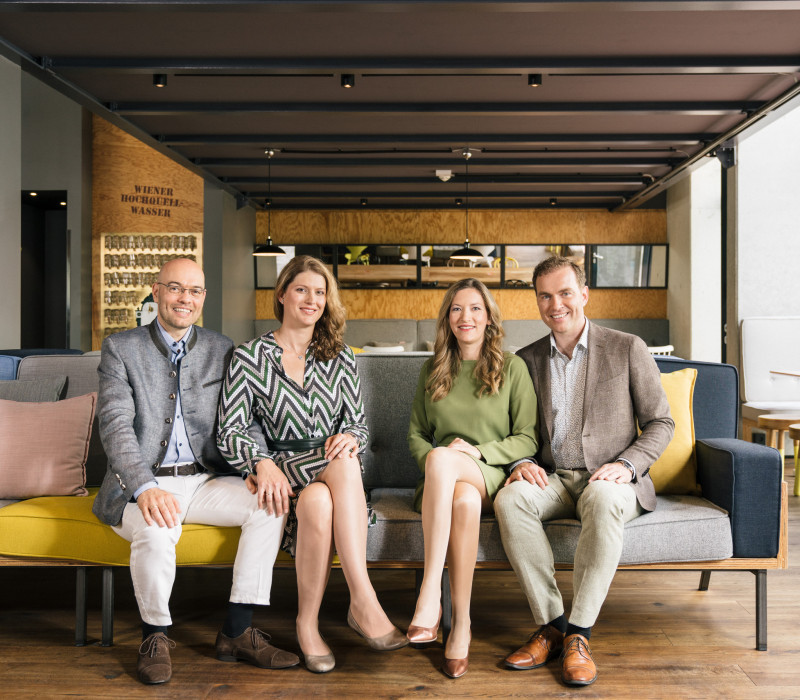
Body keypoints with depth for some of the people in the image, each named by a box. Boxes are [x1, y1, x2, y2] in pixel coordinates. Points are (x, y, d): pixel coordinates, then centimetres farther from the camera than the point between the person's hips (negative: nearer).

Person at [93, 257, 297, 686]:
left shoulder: (221, 350, 11)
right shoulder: (120, 349, 2)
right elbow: (115, 425, -10)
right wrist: (146, 488, -27)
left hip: (205, 479, 4)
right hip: (141, 484, -3)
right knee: (155, 531, -35)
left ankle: (237, 632, -11)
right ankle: (155, 637, -7)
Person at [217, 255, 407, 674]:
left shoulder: (340, 359, 17)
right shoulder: (248, 358, 6)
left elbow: (358, 423, 14)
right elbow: (229, 434, -1)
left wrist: (350, 438, -12)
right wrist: (263, 463, -21)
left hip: (329, 479, 3)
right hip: (282, 472, -3)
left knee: (318, 501, -36)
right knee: (344, 467, -35)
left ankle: (308, 623, -25)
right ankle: (365, 603, -33)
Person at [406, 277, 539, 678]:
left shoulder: (511, 367, 5)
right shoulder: (432, 370, 15)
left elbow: (528, 438, 1)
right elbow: (416, 434, 17)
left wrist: (477, 451, -14)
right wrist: (431, 462, -7)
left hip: (493, 477, -2)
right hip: (442, 480, 2)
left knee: (442, 458, -37)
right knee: (464, 501, -37)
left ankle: (430, 595, -35)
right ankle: (461, 626, -32)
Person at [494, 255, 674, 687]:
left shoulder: (627, 349, 3)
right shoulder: (527, 359, 12)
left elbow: (660, 423, 4)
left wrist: (626, 464, -13)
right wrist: (520, 463, -8)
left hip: (609, 480, -2)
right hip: (551, 478, 3)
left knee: (603, 500, -38)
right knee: (509, 498, -30)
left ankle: (578, 634, -27)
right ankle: (551, 625, -20)